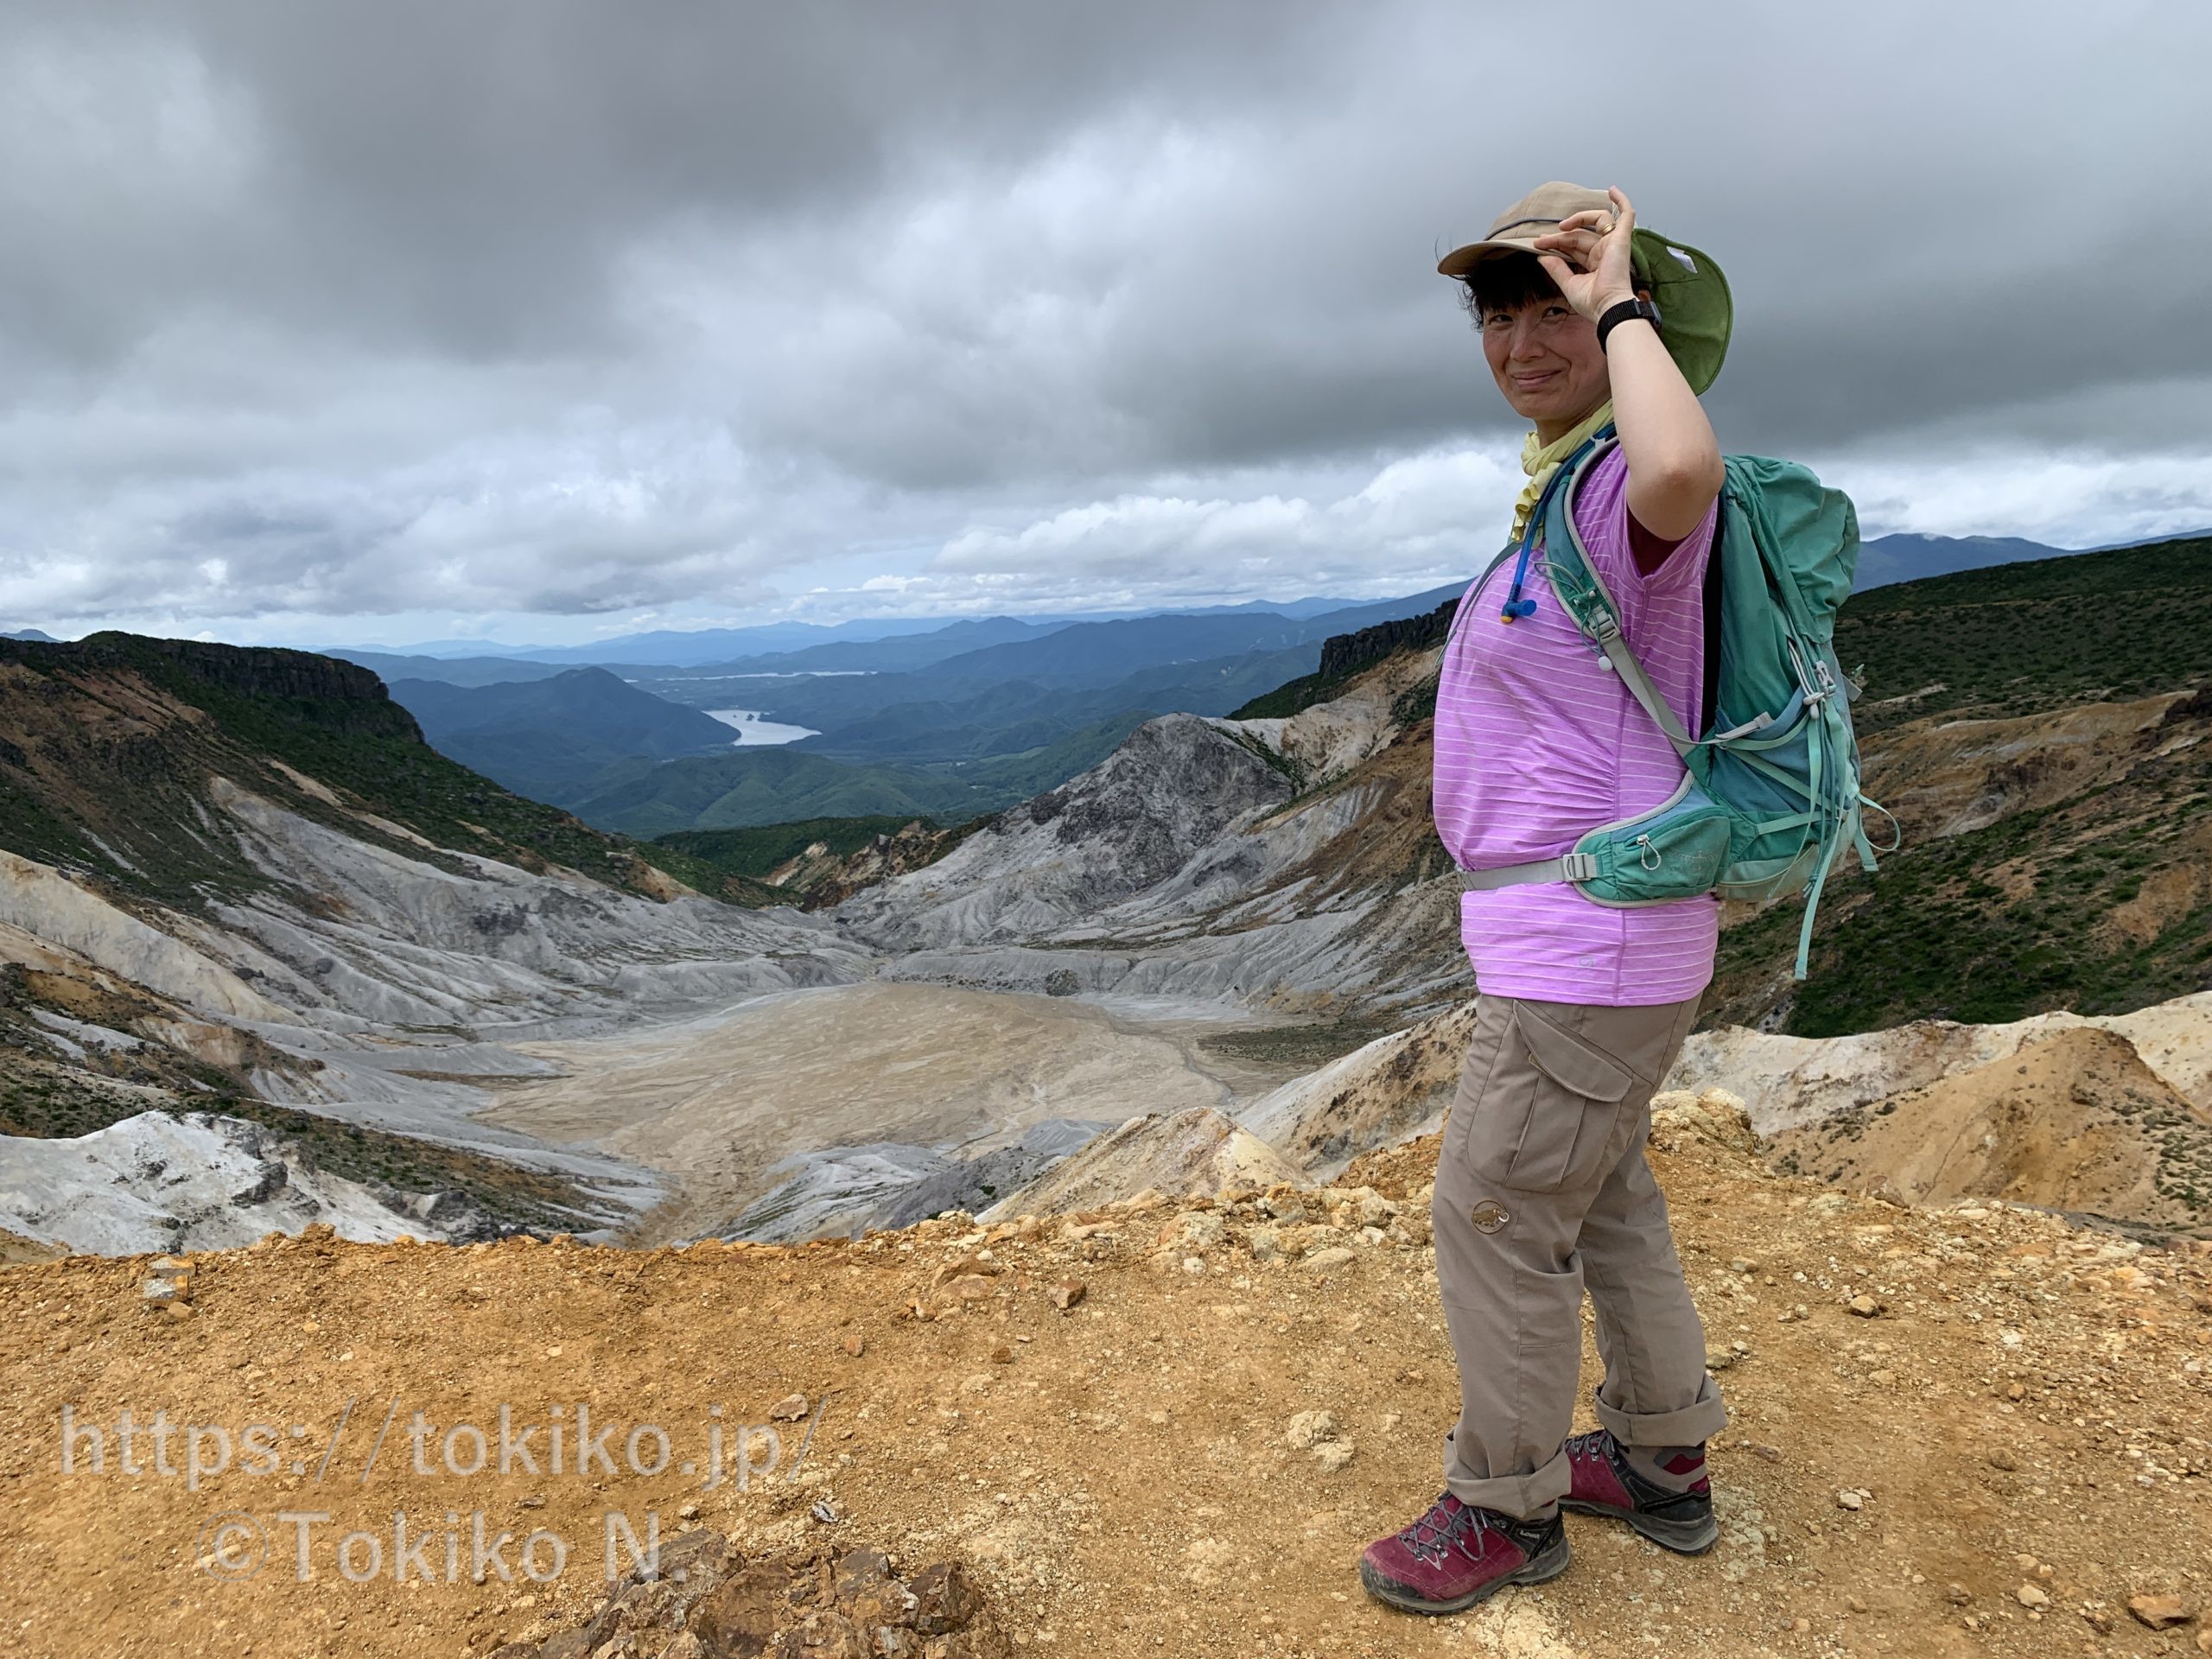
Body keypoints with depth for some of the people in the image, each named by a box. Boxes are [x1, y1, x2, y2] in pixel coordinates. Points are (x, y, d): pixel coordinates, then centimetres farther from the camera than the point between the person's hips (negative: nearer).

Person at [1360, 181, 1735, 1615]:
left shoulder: (1636, 490, -19)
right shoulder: (1566, 491, 12)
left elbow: (1684, 465, -47)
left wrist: (1620, 303, -29)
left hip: (1592, 936, -10)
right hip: (1580, 928, 10)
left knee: (1498, 1219, 4)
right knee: (1601, 1195, 22)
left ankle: (1507, 1507, 27)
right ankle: (1664, 1464, 41)